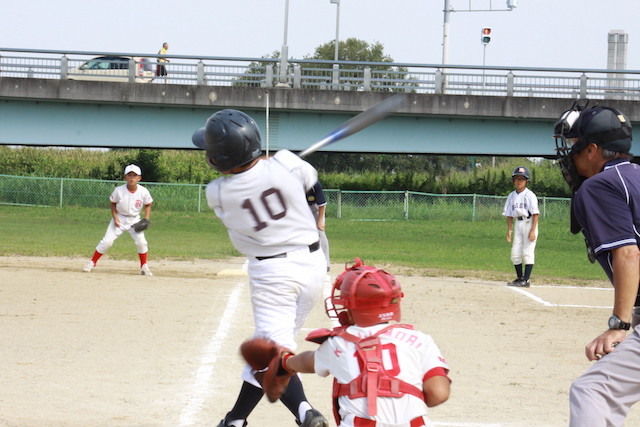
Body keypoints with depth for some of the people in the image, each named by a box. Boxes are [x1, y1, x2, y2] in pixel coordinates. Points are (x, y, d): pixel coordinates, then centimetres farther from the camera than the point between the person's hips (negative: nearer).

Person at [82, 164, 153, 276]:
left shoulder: (143, 192, -15)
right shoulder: (119, 191, -18)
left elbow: (148, 205, 2)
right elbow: (113, 203, -1)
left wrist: (146, 219, -10)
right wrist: (115, 217, -11)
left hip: (134, 219, 1)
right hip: (119, 219, -1)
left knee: (141, 242, -12)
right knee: (107, 241, -8)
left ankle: (144, 266, 8)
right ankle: (92, 262, 7)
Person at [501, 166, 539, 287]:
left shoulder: (529, 195, -8)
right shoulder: (512, 196, 11)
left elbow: (535, 213, -12)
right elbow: (509, 215, 16)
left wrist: (533, 230, -18)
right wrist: (509, 230, 9)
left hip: (528, 222, -7)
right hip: (517, 224, 7)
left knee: (527, 252, -8)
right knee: (515, 253, 7)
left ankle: (526, 280, -7)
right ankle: (519, 278, 18)